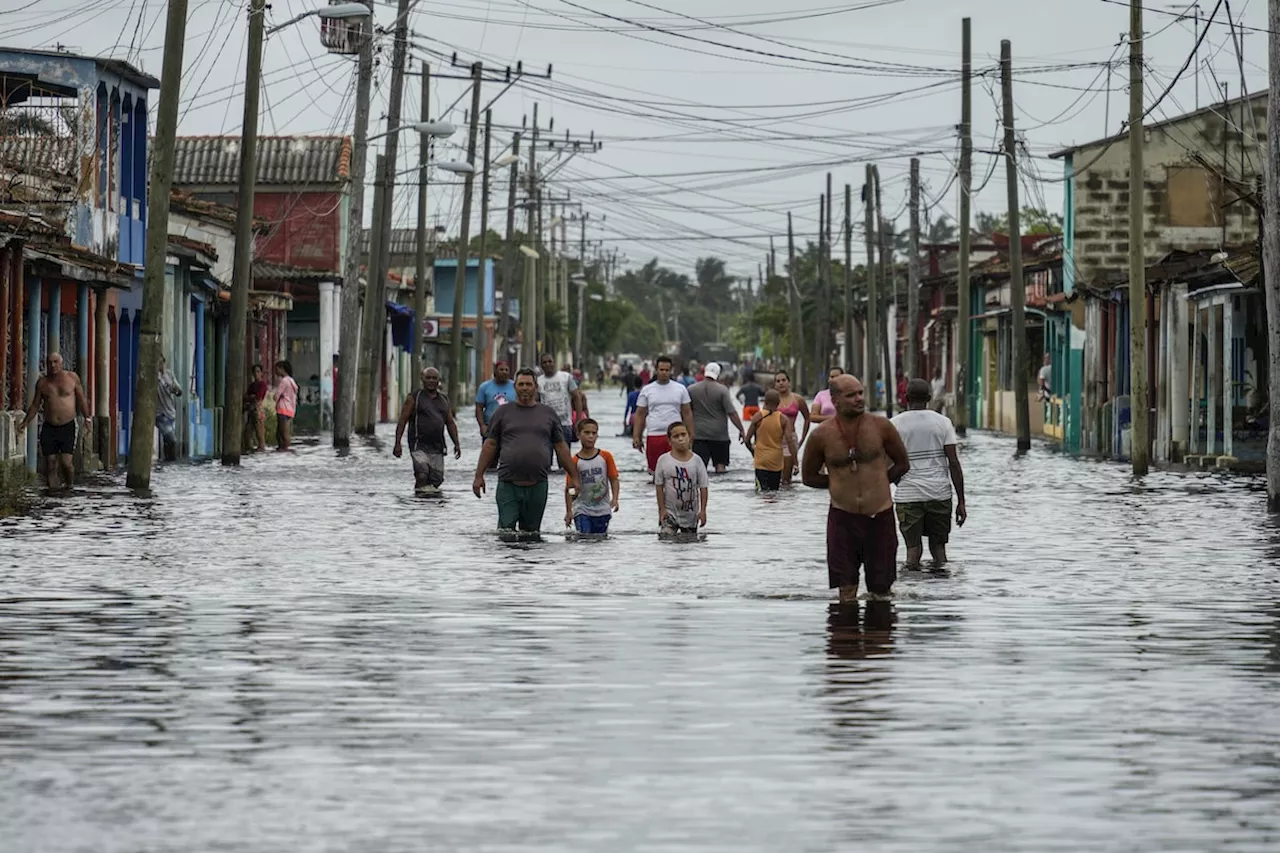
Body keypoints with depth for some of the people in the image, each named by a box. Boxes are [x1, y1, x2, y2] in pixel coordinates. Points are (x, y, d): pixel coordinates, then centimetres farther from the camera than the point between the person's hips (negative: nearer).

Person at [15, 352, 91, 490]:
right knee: (50, 464, -3)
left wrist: (87, 417, -2)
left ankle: (69, 486, 8)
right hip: (49, 428, 2)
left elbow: (81, 400, 10)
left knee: (66, 462, -14)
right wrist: (25, 422, 5)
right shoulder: (42, 383, 8)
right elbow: (35, 405, 14)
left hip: (68, 427, -2)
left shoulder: (72, 378, 3)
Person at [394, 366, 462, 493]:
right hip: (419, 446, -5)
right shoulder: (414, 398, 3)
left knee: (436, 480, 1)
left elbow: (450, 423, 20)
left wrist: (456, 444, 9)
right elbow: (402, 421, 0)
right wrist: (397, 443, -9)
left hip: (437, 448, 5)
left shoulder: (444, 400, 17)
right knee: (422, 476, -21)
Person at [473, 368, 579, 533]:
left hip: (537, 484, 1)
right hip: (508, 483, -1)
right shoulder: (504, 412, 9)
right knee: (506, 530, -10)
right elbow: (490, 445, 9)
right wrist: (479, 476, 3)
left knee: (531, 531, 6)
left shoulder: (549, 413, 12)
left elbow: (561, 447, 15)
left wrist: (573, 477, 11)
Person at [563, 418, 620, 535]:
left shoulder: (605, 456, -1)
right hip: (582, 510, -2)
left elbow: (614, 480, 1)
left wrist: (614, 499, -15)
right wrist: (569, 512, -7)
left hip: (602, 510, 2)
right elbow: (569, 488, -3)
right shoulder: (575, 461, -5)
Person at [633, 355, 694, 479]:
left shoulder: (680, 389, 6)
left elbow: (687, 413, 8)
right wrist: (636, 437, 1)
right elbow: (640, 415, 8)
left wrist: (691, 435, 2)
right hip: (654, 435, 1)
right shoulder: (647, 390, 6)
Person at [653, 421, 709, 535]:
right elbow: (659, 486, -3)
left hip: (690, 514, 2)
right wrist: (662, 509, -7)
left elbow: (703, 487, -1)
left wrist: (703, 510, -6)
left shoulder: (696, 460, -4)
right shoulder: (664, 460, -7)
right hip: (669, 512, -2)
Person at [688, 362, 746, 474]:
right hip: (719, 435, -1)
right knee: (720, 464, 7)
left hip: (699, 435, 1)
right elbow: (732, 413, -9)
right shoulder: (722, 390, -6)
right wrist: (741, 431, -1)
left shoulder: (691, 390, 1)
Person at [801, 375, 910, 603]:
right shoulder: (822, 436, -5)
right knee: (846, 590, -3)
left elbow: (903, 464, 9)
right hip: (842, 517, -1)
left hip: (880, 515, 1)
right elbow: (809, 477, 9)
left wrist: (878, 481, 3)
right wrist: (839, 482, 2)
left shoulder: (880, 426, -5)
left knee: (881, 589, 8)